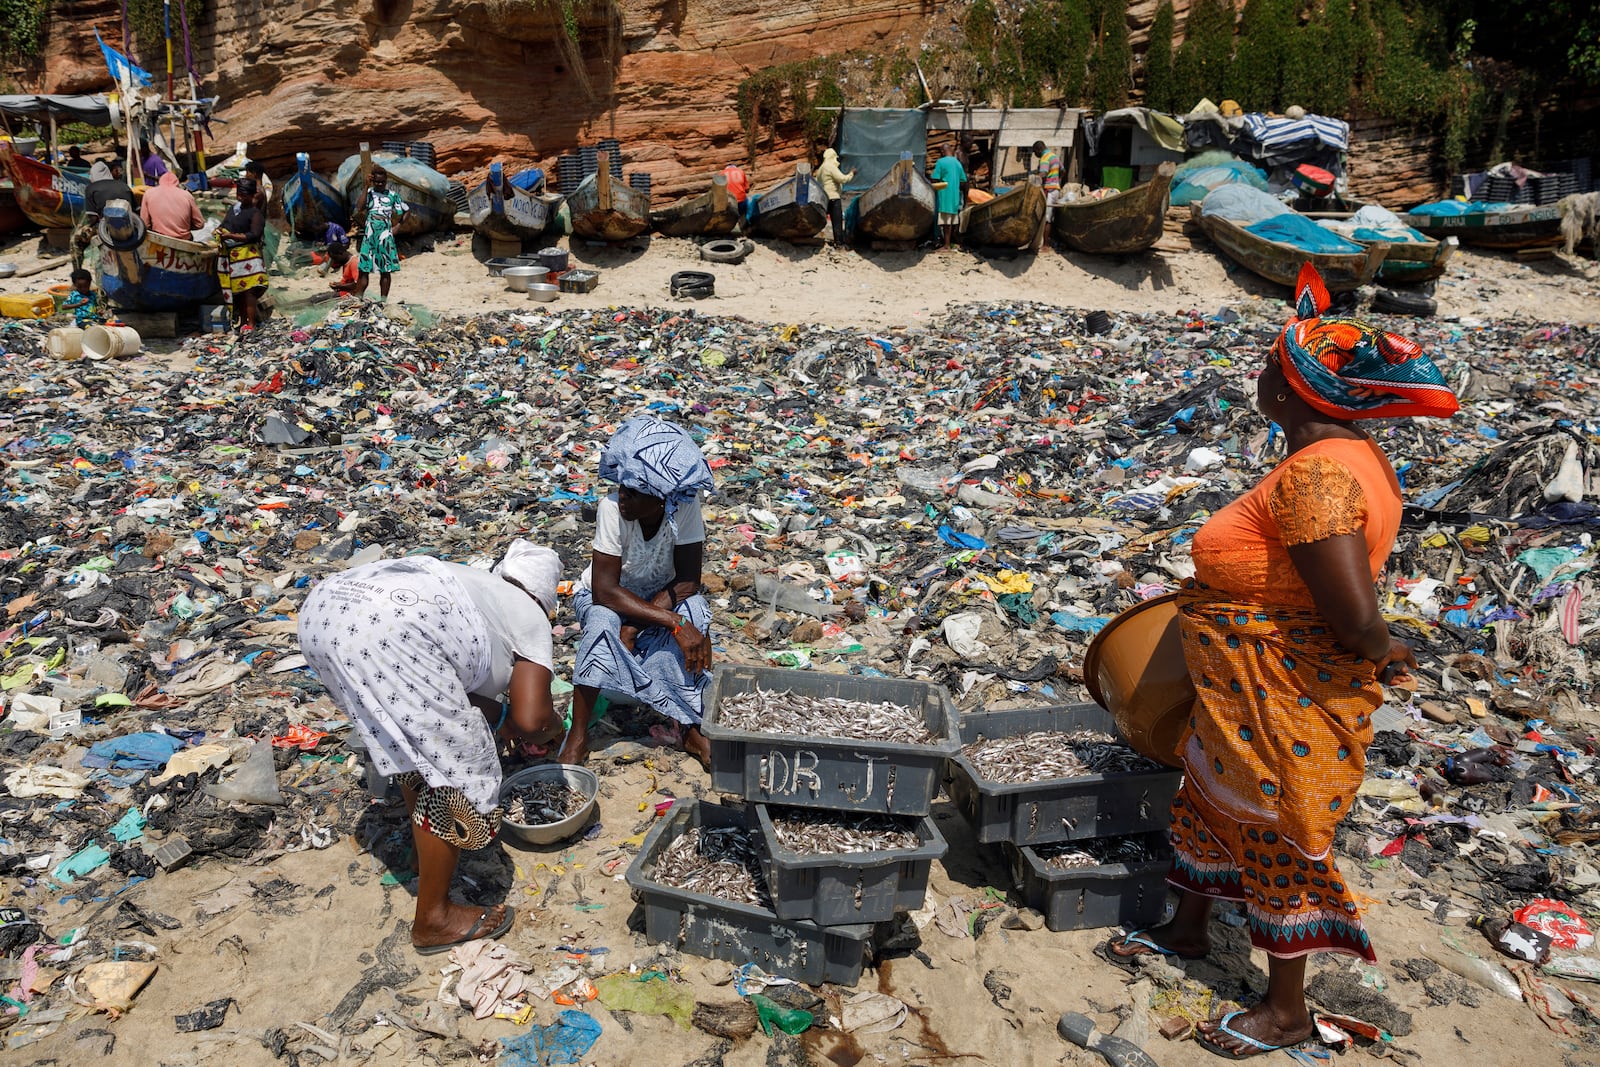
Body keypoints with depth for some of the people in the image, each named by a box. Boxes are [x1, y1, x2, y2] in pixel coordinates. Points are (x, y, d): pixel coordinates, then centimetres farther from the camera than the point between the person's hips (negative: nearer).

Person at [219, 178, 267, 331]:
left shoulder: (255, 213, -5)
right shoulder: (233, 208, 18)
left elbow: (254, 235, -16)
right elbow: (224, 225, 28)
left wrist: (232, 236, -19)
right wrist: (219, 232, 5)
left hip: (247, 254, -7)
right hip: (230, 254, 8)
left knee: (248, 289, -13)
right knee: (237, 290, 9)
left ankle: (251, 323, -13)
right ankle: (242, 321, 16)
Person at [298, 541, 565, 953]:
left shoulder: (470, 583, 38)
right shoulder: (529, 615, 19)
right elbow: (531, 719, 8)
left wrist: (500, 717, 51)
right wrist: (550, 727, 30)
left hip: (322, 607, 9)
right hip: (390, 629, -9)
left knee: (412, 736, 28)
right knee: (457, 763, 5)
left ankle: (429, 856, 42)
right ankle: (433, 919, 14)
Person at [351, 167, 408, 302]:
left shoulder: (393, 196, 8)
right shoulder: (369, 192, 7)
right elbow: (361, 208, -11)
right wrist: (367, 187, -12)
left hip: (385, 235, 0)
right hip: (370, 234, 0)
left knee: (386, 270, 2)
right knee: (364, 270, -2)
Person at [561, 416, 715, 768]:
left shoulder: (685, 507, -25)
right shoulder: (612, 508, -31)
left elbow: (688, 580, -23)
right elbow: (604, 591, -33)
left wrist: (635, 625, -34)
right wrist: (674, 623, -41)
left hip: (662, 595, 2)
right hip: (606, 598, -1)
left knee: (696, 612, -30)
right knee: (603, 625, -35)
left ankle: (694, 729, -17)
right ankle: (578, 735, -18)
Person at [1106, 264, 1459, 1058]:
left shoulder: (1316, 475, -31)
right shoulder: (1348, 453, 2)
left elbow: (1354, 615, -34)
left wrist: (1380, 651, -15)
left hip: (1288, 705, -10)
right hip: (1247, 694, 10)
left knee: (1277, 839, 8)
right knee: (1209, 799, 24)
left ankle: (1287, 1010, 31)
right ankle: (1187, 931, 48)